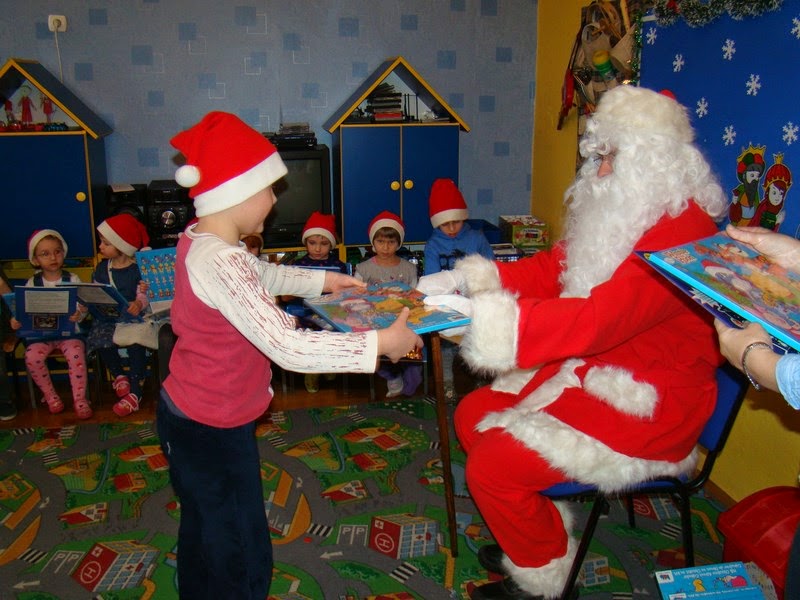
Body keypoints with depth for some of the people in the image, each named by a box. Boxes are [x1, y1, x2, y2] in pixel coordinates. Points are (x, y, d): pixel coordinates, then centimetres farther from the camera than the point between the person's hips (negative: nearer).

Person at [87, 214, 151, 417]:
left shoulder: (138, 268, -6)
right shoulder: (102, 268, 11)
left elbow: (144, 296, -13)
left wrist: (139, 305, -36)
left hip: (133, 316, -5)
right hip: (108, 316, 5)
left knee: (135, 342, -31)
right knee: (100, 337, -25)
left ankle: (135, 392, -19)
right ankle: (119, 375, 3)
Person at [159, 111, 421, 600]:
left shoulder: (198, 240, 0)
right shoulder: (221, 264, -31)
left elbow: (262, 275, 20)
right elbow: (290, 348, -35)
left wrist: (320, 280, 25)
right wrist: (381, 343, -29)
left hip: (187, 417, 10)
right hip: (214, 431, -10)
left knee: (202, 533, 27)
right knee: (243, 559, 4)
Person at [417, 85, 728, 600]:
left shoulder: (682, 232, -25)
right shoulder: (624, 213, 7)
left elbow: (599, 319, -34)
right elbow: (553, 267, 7)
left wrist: (475, 314, -38)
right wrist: (464, 279, -6)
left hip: (647, 406, -10)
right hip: (591, 370, 10)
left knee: (492, 464, -16)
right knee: (473, 414, 9)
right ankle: (533, 536, 26)